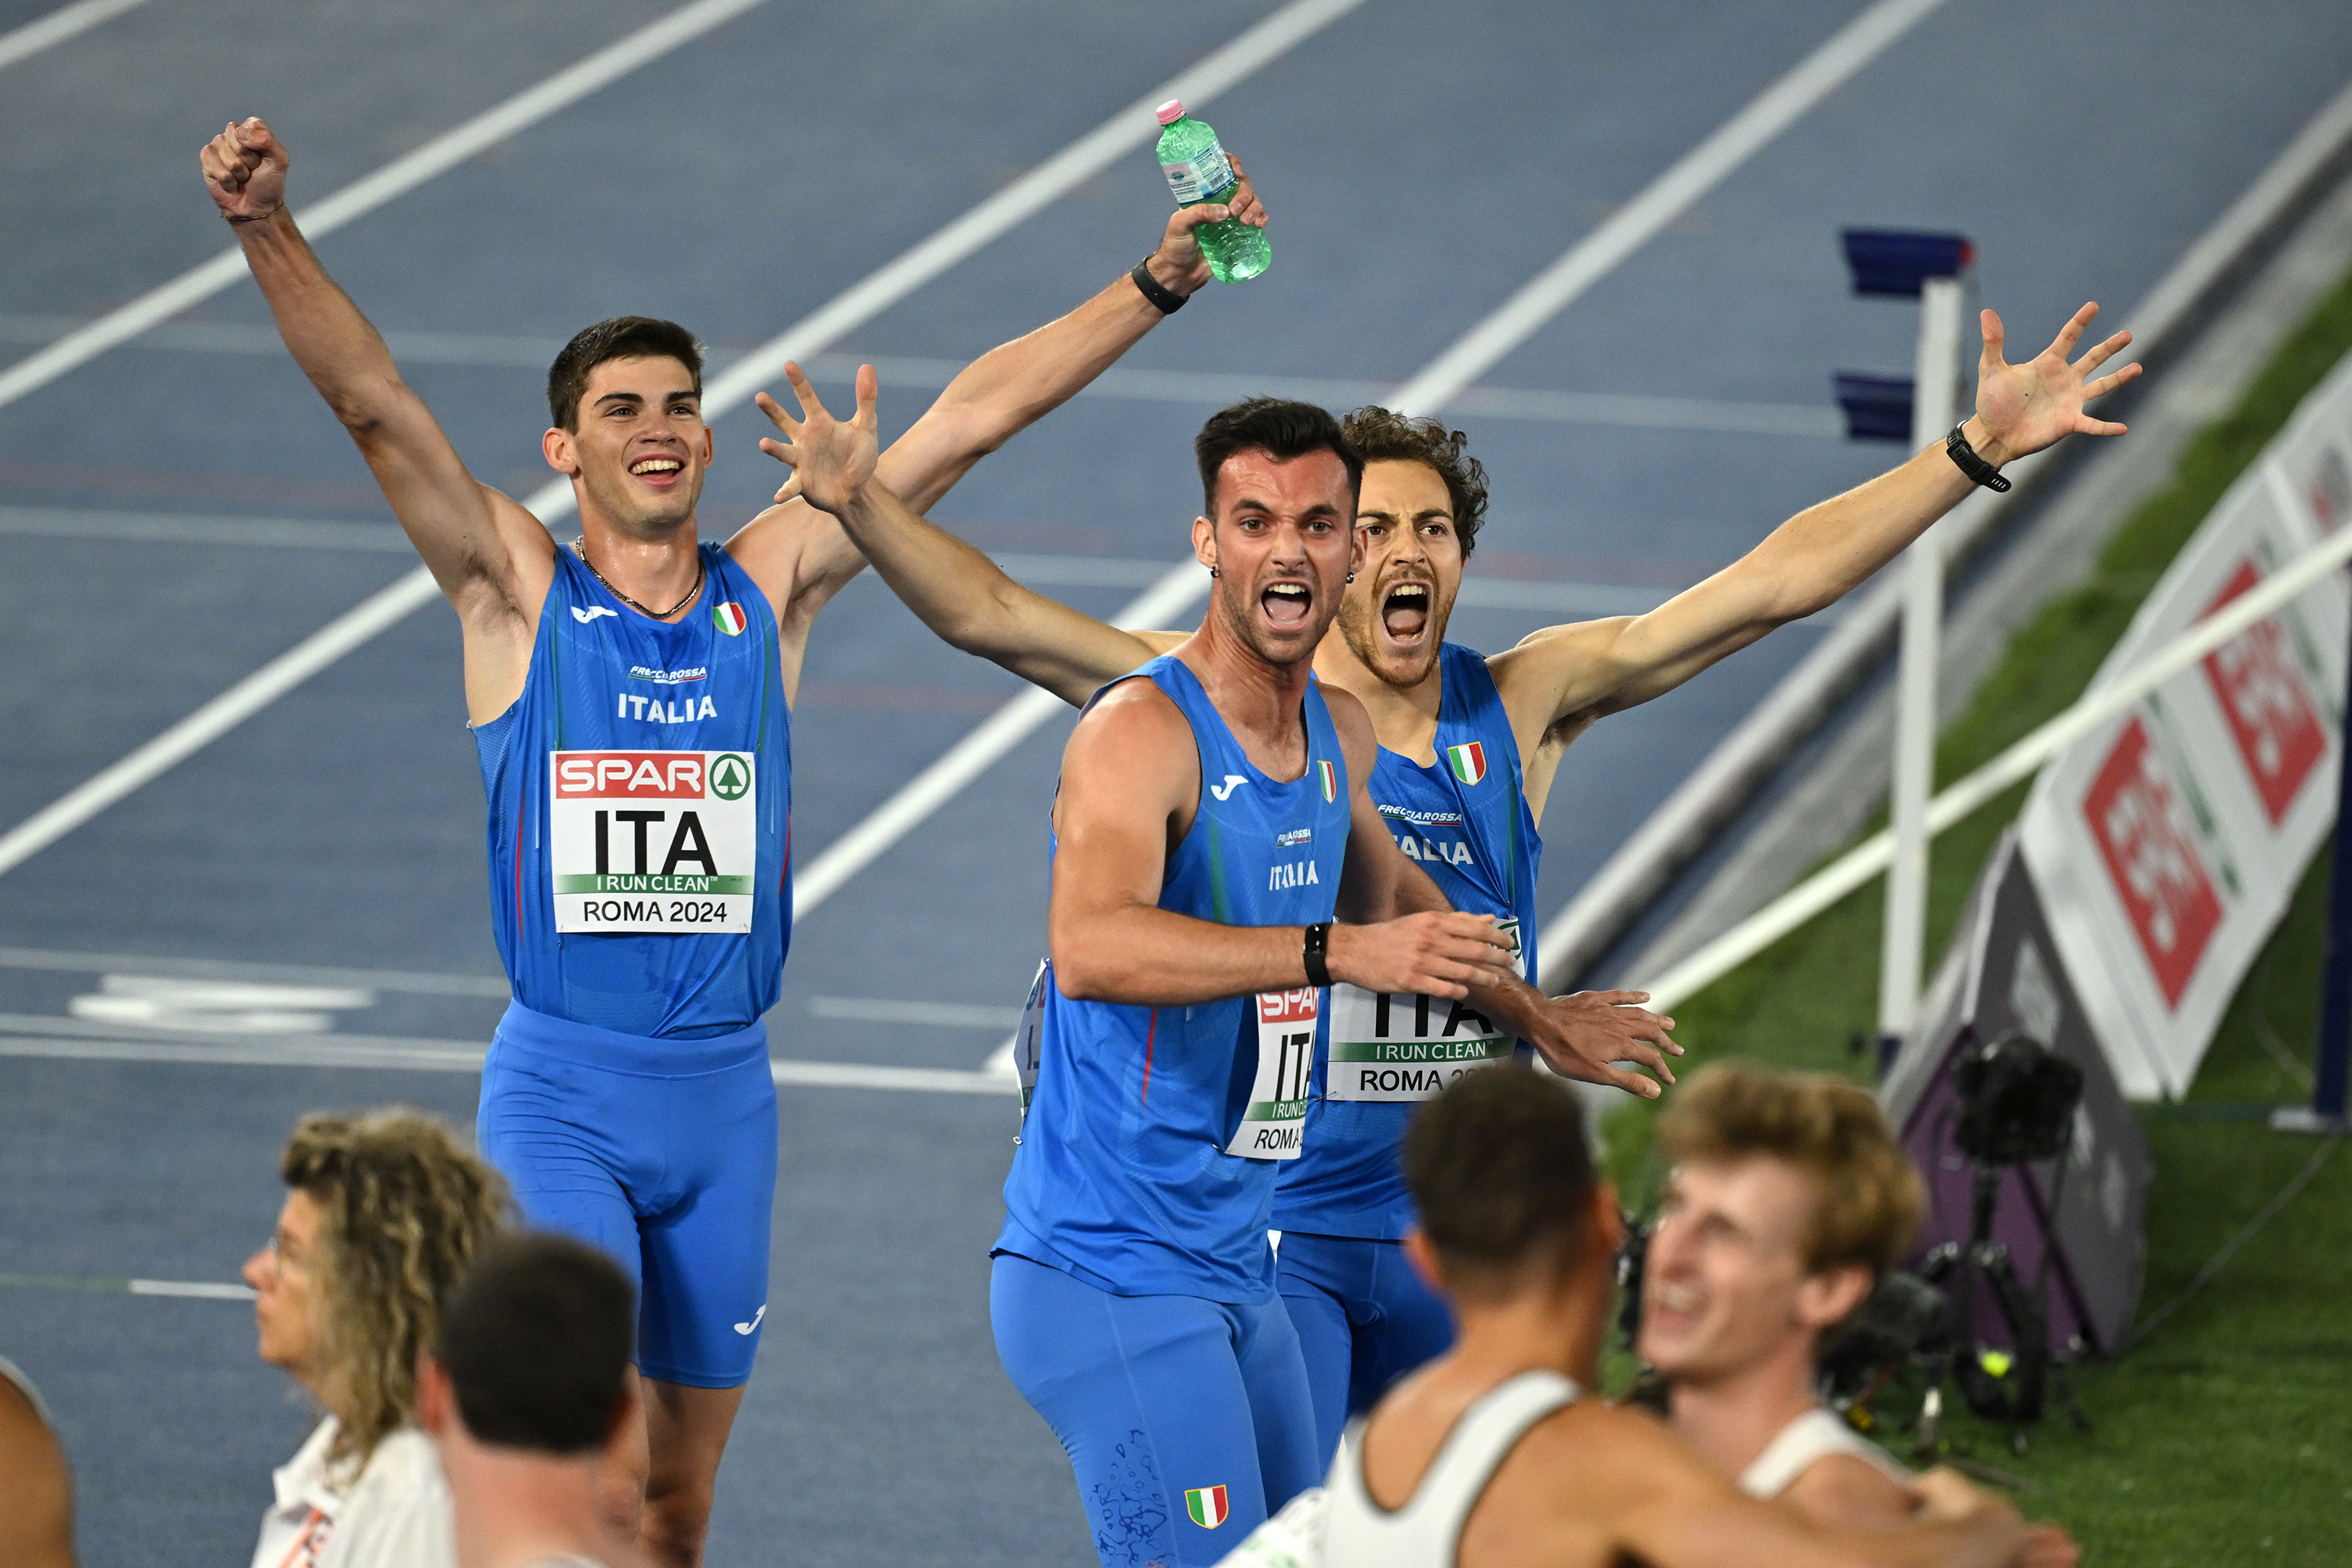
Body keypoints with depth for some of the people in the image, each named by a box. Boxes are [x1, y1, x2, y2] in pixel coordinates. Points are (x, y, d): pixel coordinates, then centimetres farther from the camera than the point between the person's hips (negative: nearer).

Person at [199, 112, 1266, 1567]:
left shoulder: (770, 585, 6)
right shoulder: (519, 593, -2)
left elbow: (972, 416, 5)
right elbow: (370, 397, -14)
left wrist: (1157, 284, 2)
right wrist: (271, 232, -28)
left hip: (724, 1090, 4)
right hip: (561, 1086, -4)